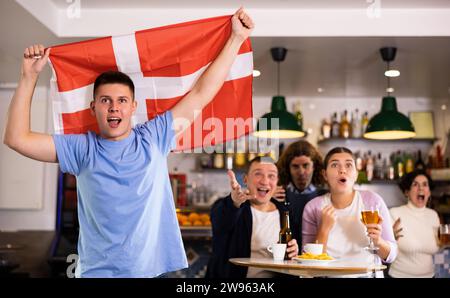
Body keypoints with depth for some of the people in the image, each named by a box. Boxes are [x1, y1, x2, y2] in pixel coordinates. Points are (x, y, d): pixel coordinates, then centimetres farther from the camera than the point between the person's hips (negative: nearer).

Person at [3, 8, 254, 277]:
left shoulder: (153, 138, 2)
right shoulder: (82, 149, 2)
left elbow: (201, 93, 2)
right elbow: (17, 138, -3)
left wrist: (236, 38, 3)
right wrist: (30, 76, -6)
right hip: (98, 271, 0)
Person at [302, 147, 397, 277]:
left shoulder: (372, 200, -3)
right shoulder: (313, 207, -2)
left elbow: (390, 256, 1)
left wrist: (378, 241, -19)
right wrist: (324, 229, -16)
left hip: (368, 274, 1)